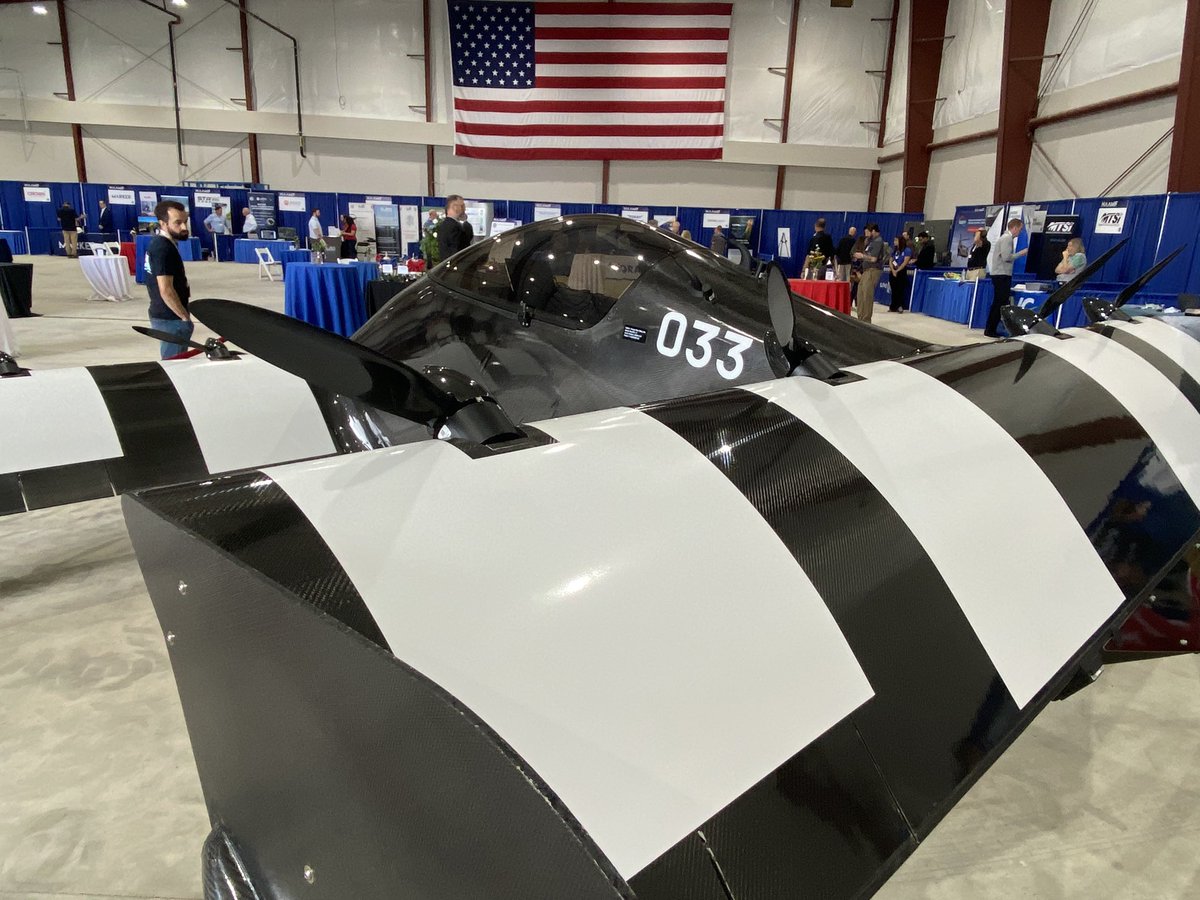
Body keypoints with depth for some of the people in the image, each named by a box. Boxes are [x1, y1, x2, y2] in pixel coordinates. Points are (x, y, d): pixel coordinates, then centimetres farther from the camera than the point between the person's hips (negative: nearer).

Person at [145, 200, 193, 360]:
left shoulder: (159, 243, 11)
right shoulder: (164, 249, -20)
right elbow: (166, 290, -24)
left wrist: (183, 289, 9)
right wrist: (186, 317, -17)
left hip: (162, 314, 10)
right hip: (170, 318, -10)